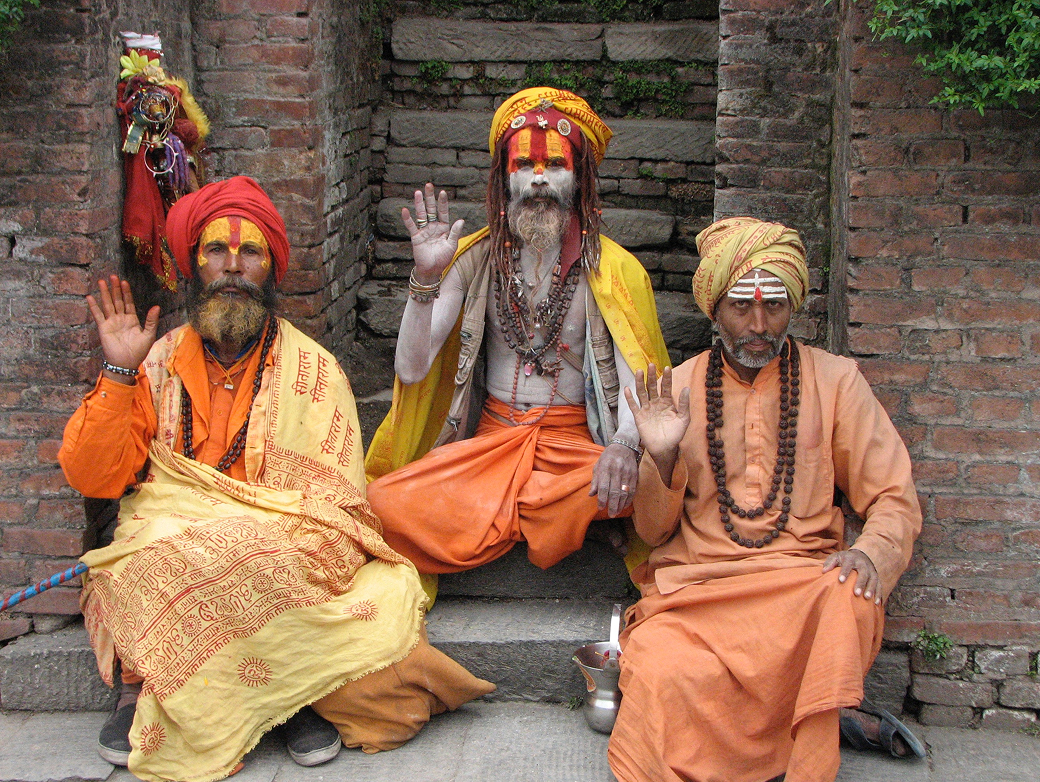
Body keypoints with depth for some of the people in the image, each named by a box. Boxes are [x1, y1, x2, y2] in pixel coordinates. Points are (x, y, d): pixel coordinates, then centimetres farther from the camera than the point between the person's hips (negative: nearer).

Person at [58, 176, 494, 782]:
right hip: (165, 550, 1)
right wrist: (120, 374, -5)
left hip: (282, 556, -1)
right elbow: (95, 479, 4)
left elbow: (336, 508, 0)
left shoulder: (313, 370, 8)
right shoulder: (160, 363, 12)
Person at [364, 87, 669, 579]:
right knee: (385, 502, -26)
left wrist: (623, 445, -33)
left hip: (575, 442, 0)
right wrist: (426, 277, -17)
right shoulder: (475, 259, 4)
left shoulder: (612, 270, 0)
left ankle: (491, 510, -9)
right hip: (489, 439, 1)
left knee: (630, 482, -36)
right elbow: (411, 370, -3)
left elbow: (635, 379, -10)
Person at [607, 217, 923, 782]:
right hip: (694, 584, 0)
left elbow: (894, 499, 7)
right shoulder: (679, 388, 10)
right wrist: (661, 459, -11)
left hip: (804, 577, 0)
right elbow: (653, 531, 10)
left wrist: (872, 552, -16)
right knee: (666, 673, -32)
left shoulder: (833, 380, 8)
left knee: (849, 601, -35)